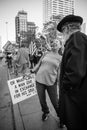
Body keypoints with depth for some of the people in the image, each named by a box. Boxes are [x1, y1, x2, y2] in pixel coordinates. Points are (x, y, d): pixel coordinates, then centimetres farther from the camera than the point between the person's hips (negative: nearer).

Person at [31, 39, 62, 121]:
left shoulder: (60, 58, 4)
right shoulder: (46, 53, 6)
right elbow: (39, 64, 12)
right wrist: (32, 71, 6)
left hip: (51, 82, -1)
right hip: (40, 80, 2)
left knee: (55, 101, 6)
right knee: (42, 100, 13)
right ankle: (46, 112, 43)